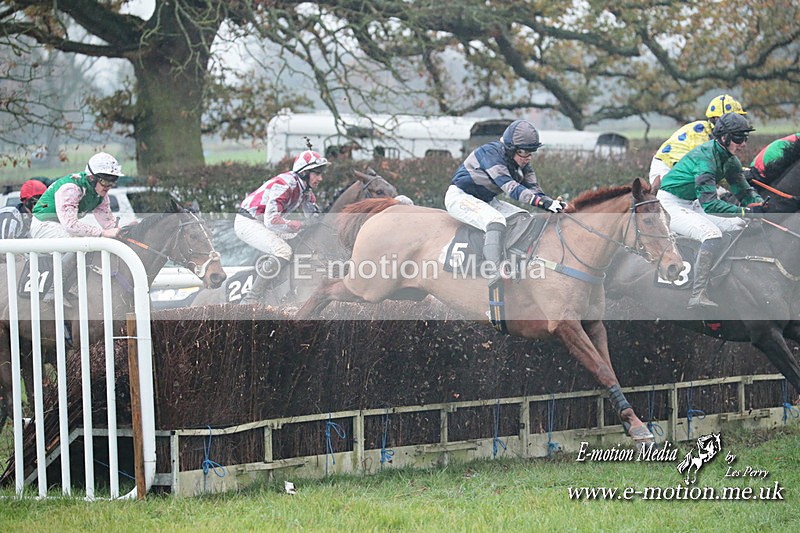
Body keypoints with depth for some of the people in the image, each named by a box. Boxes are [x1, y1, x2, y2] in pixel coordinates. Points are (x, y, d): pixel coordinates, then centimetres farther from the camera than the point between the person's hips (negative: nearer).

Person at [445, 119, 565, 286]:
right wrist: (544, 202, -46)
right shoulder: (490, 153, -26)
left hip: (487, 201, 9)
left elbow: (534, 190, -4)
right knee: (496, 221, -34)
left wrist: (552, 204, -27)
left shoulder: (523, 165, 0)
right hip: (459, 197, -9)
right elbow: (510, 186, -37)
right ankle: (493, 272, -45)